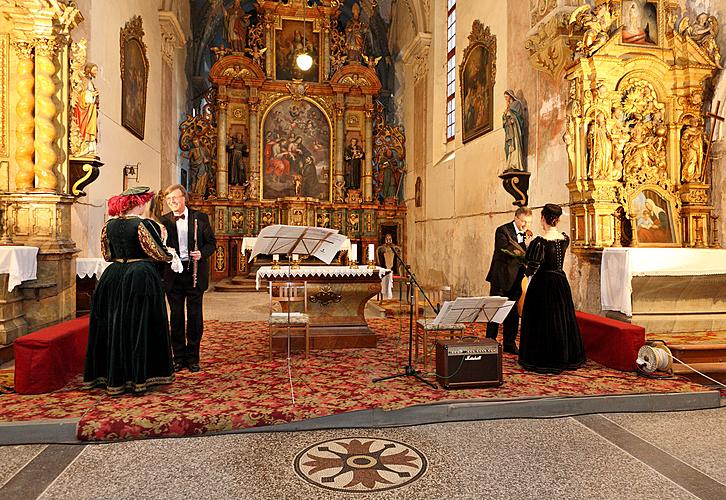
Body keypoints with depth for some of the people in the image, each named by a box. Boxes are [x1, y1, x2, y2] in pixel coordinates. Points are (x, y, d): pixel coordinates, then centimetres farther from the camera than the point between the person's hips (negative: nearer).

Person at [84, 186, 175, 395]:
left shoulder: (109, 225, 4)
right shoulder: (144, 225, -14)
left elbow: (107, 255, 13)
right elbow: (159, 254, -11)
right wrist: (170, 255, 10)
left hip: (114, 278, 6)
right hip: (141, 280, -5)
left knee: (113, 326, 13)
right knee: (139, 327, 3)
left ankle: (113, 378, 22)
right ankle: (138, 378, 8)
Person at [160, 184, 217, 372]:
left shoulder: (200, 218, 2)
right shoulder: (164, 221, 6)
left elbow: (211, 242, 3)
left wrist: (202, 253, -16)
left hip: (195, 273, -1)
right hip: (173, 274, 2)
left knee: (195, 316, 4)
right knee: (176, 316, 7)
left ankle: (192, 357, 16)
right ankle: (179, 357, 19)